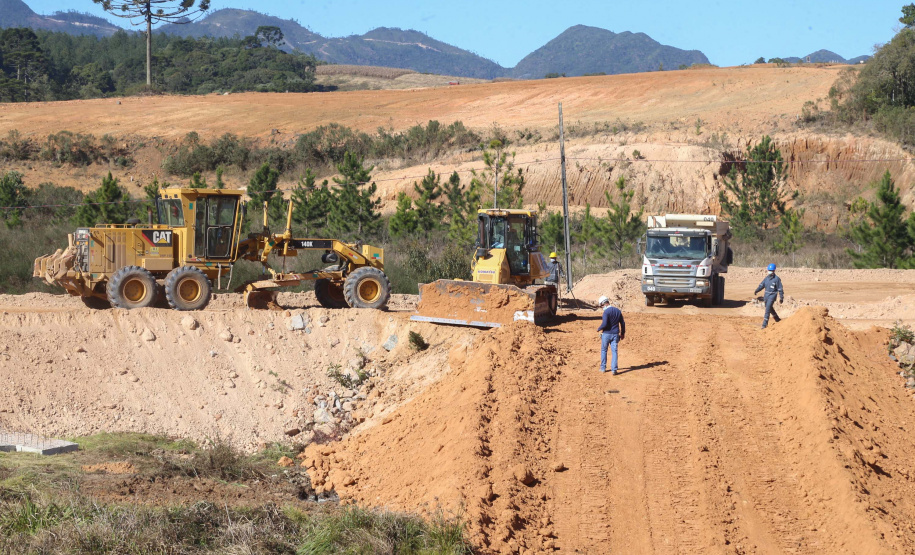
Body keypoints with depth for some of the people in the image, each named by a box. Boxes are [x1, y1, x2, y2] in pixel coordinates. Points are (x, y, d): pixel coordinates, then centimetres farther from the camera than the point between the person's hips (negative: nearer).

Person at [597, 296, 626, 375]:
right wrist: (622, 333, 22)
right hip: (615, 334, 5)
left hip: (606, 334, -5)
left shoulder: (606, 311, -15)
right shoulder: (618, 311, 6)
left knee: (603, 350, 13)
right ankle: (614, 369, -2)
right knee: (614, 351, 4)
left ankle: (603, 368, 21)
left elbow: (604, 324, -24)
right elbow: (622, 323, 12)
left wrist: (599, 329, -4)